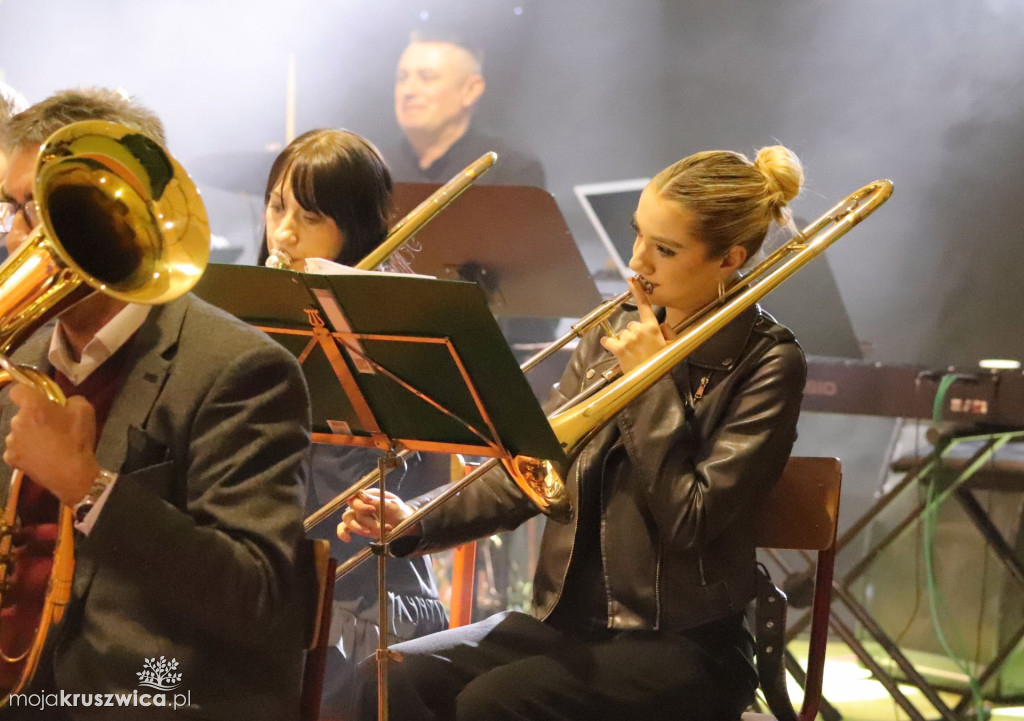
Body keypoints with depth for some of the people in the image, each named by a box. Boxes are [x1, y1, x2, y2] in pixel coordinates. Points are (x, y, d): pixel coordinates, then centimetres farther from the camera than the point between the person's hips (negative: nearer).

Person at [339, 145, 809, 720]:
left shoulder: (766, 364, -7)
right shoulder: (617, 334, 11)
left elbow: (689, 524, -15)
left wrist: (652, 378, -13)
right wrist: (415, 521, -7)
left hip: (681, 645, -6)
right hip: (569, 618, 6)